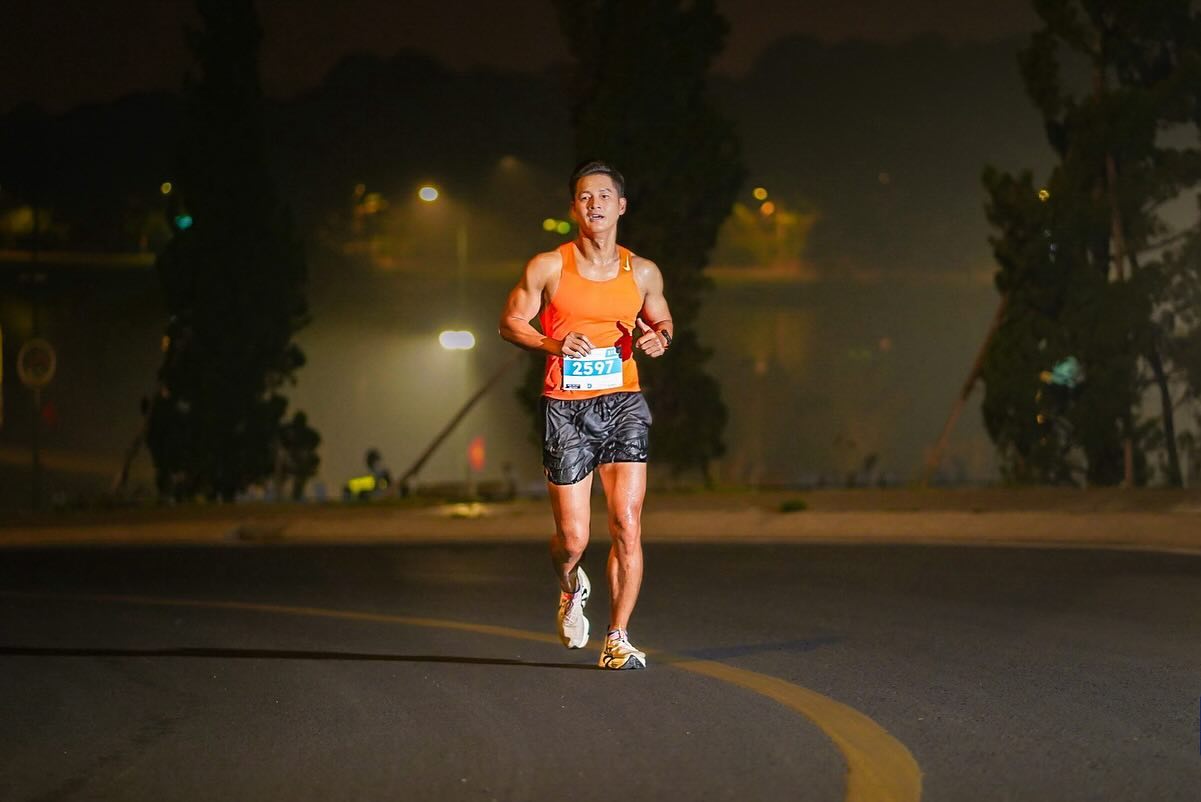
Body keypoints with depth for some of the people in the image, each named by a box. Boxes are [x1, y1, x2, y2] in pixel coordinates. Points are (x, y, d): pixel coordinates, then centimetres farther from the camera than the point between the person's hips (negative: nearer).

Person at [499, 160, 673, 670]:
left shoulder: (642, 273, 7)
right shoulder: (548, 268, -1)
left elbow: (662, 323, 21)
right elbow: (510, 323, 3)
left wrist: (657, 338, -4)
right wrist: (553, 344, -16)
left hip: (623, 403, 2)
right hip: (565, 405, -2)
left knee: (627, 526, -11)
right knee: (573, 538, -1)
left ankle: (618, 640, -1)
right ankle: (571, 589, 36)